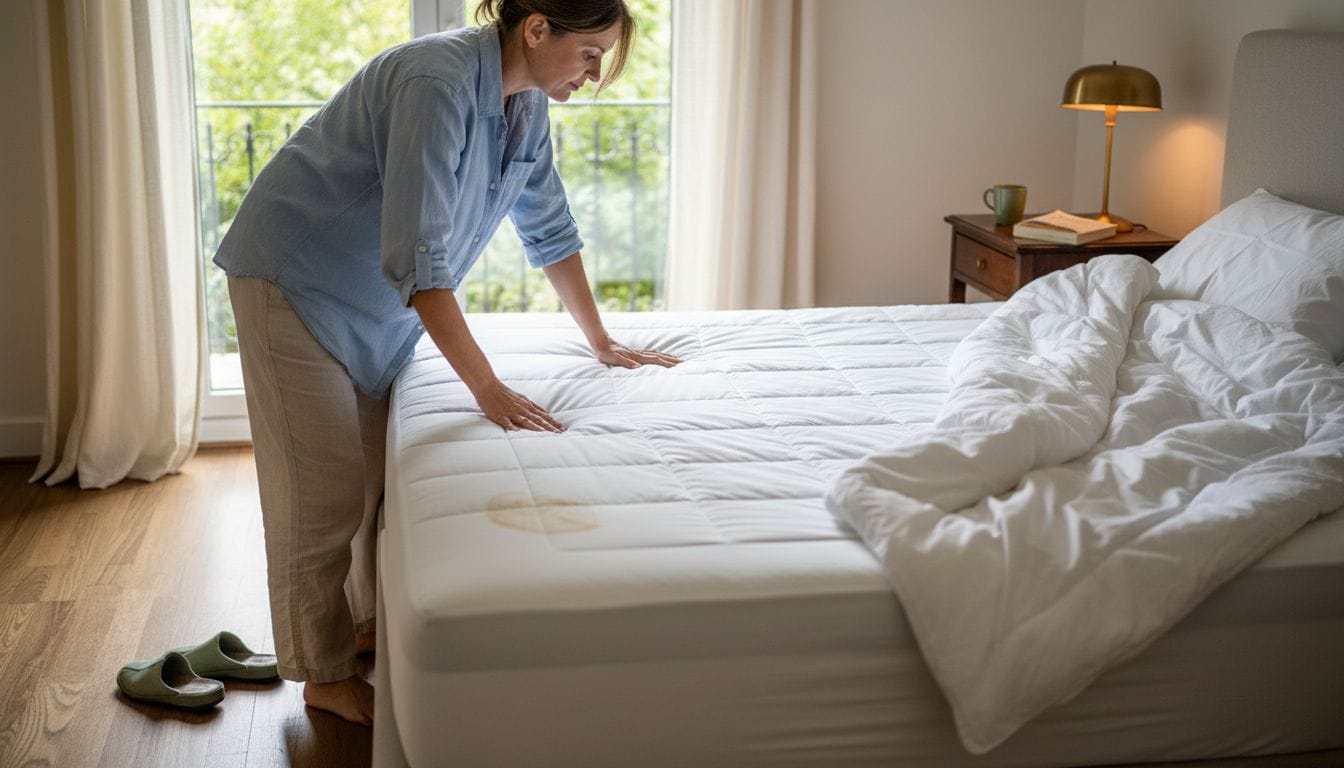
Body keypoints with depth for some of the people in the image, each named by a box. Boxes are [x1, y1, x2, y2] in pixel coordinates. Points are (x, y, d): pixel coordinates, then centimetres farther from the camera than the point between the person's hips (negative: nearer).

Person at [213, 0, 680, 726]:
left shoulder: (526, 104, -4)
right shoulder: (439, 82, -32)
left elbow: (549, 228, 9)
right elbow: (415, 257, -36)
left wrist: (602, 340, 11)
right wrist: (488, 388, -36)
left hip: (376, 296, 8)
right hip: (297, 277, -8)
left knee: (379, 468, 15)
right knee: (325, 484, -3)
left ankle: (365, 620, 32)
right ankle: (326, 675, 10)